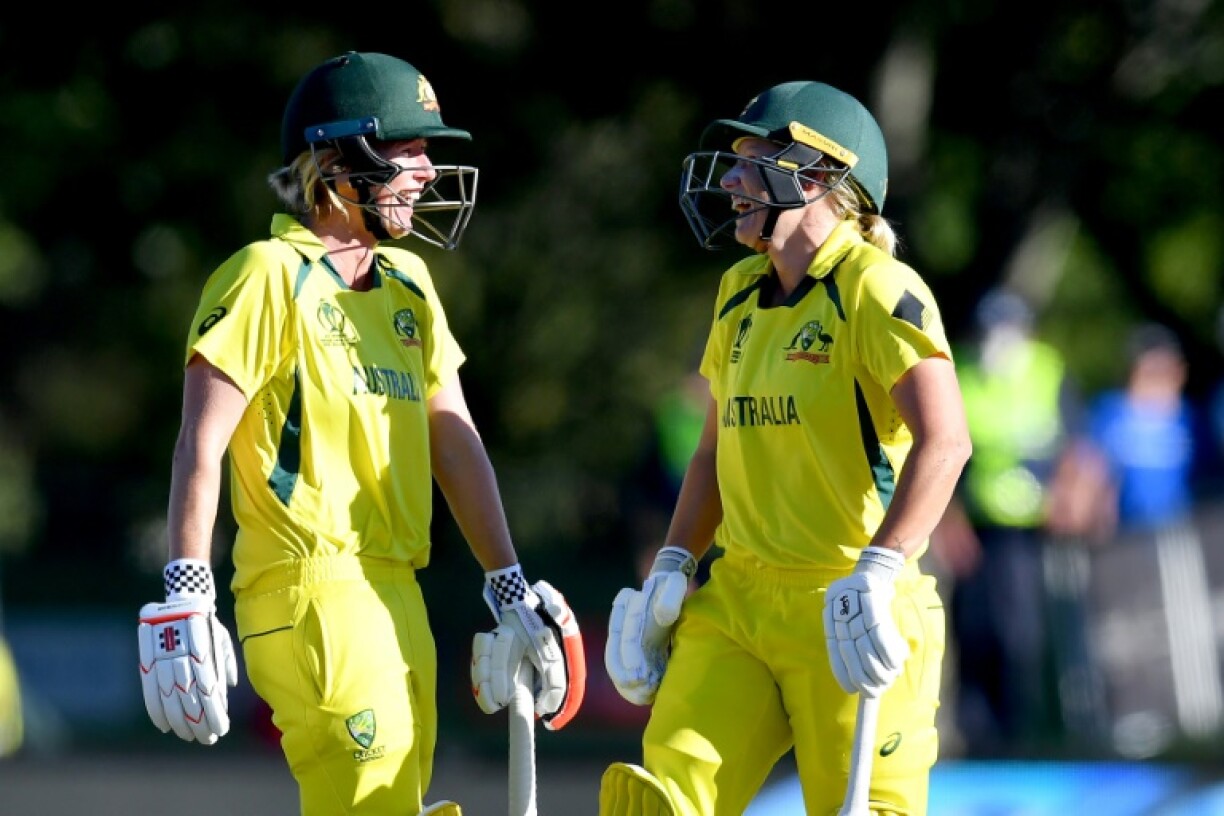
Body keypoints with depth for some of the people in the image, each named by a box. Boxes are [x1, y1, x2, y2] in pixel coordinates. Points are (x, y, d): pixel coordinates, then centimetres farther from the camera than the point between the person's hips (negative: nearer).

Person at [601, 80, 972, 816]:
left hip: (843, 615, -7)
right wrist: (672, 569, 14)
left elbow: (944, 441, -21)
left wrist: (878, 573, -29)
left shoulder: (874, 291, -11)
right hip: (739, 597, 7)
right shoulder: (742, 293, 14)